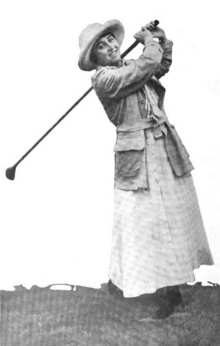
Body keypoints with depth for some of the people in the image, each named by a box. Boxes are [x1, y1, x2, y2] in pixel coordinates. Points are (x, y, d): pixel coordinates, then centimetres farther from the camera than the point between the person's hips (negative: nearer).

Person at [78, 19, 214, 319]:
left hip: (167, 149, 7)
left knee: (175, 220, 10)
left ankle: (173, 288, 22)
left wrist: (157, 37, 11)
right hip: (137, 158, -7)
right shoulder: (103, 78, -11)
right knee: (137, 219, -1)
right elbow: (147, 65, -19)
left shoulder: (131, 66, 12)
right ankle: (120, 276, 23)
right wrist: (151, 41, -1)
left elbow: (163, 61, 28)